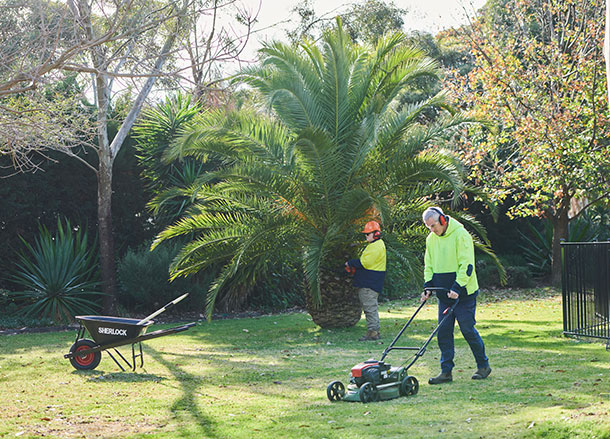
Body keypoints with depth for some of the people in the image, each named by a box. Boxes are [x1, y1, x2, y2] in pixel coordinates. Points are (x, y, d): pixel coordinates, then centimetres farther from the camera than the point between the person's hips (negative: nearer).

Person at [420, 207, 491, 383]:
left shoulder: (460, 234, -12)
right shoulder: (431, 239, 9)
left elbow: (467, 264, -17)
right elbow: (429, 265, 16)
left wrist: (457, 287, -24)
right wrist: (428, 286, 2)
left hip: (463, 294, -6)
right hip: (444, 295, 6)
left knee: (468, 329, -2)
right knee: (443, 332, 1)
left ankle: (483, 366, 15)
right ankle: (446, 371, 5)